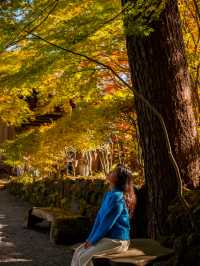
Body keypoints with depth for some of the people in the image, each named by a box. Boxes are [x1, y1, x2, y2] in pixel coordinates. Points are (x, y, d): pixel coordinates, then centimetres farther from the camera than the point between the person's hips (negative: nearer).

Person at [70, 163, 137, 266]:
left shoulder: (117, 197, -20)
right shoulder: (108, 194, 9)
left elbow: (107, 223, -20)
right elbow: (99, 217, 11)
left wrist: (92, 241, -11)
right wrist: (90, 238, 4)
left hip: (117, 241, -9)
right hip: (106, 238, 9)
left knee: (84, 257, -17)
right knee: (77, 252, 2)